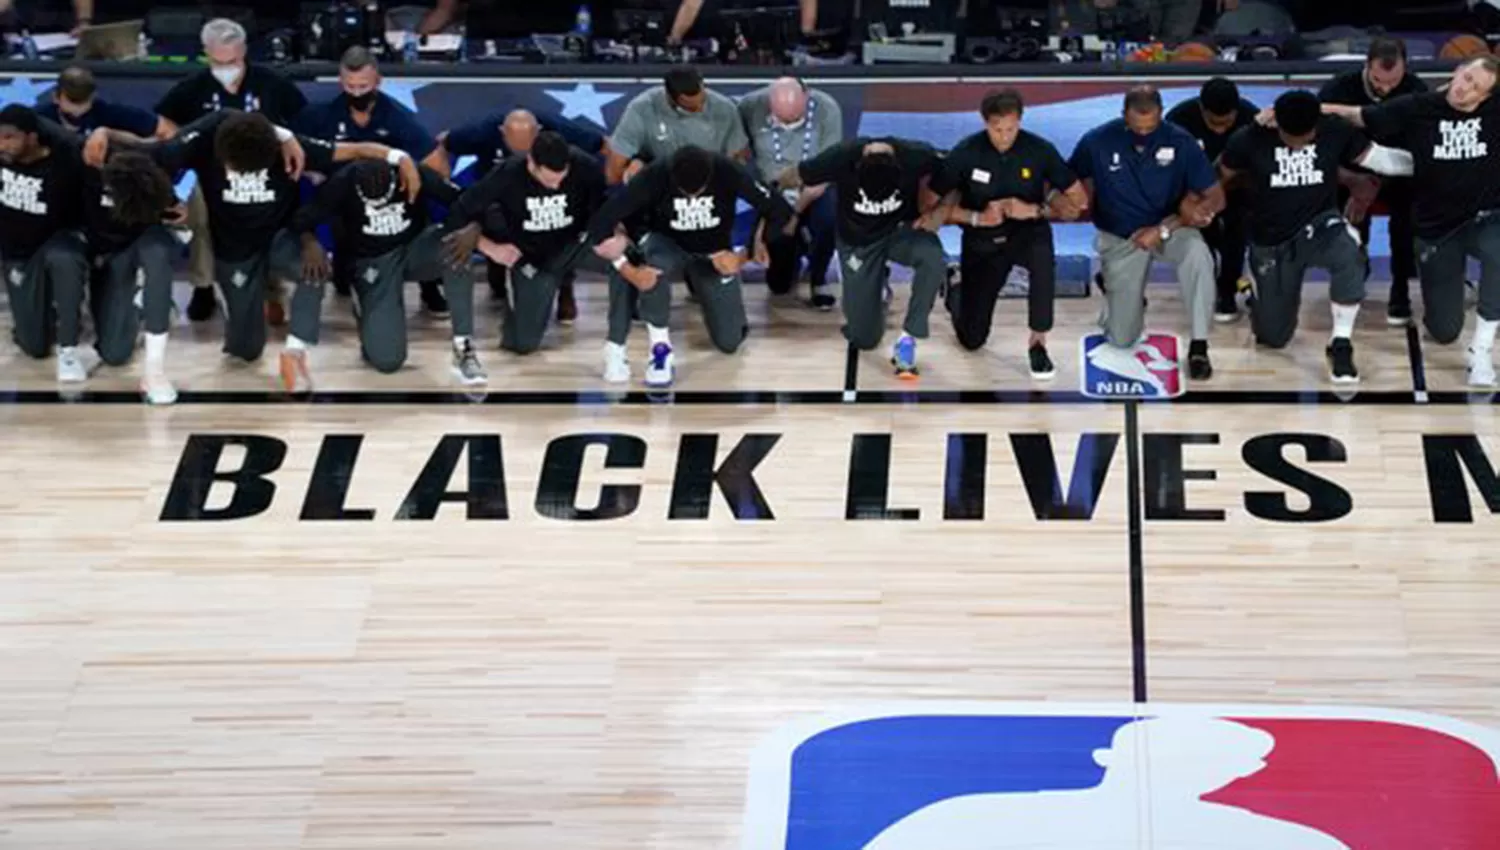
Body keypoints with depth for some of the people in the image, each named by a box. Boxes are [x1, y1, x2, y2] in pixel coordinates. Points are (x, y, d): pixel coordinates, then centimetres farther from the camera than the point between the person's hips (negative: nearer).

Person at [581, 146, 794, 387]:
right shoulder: (655, 177, -30)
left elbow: (780, 211, -22)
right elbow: (600, 222, -31)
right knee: (656, 261, -38)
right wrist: (628, 270, -39)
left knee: (729, 341, -6)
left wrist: (744, 256, -25)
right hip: (667, 246, -1)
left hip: (714, 255, 1)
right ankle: (660, 347, -22)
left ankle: (697, 285, 25)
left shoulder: (727, 172, -28)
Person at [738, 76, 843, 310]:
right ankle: (797, 247, 38)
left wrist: (797, 208, -25)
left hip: (815, 190, -1)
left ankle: (818, 280, -7)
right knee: (779, 283, 1)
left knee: (827, 216, -37)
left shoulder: (827, 109, -21)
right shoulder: (751, 106, -20)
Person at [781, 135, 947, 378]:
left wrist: (937, 213, -25)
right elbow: (789, 180, -16)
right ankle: (875, 287, 33)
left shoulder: (917, 157, -28)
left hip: (902, 230, 0)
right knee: (863, 338, 1)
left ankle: (907, 338, -18)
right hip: (858, 241, 0)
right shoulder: (841, 158, -30)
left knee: (933, 259, -36)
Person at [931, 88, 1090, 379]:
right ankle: (956, 290, 41)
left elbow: (1079, 201, -9)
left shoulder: (1039, 150, -16)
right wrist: (977, 218, -23)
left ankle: (1037, 342, -22)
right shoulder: (966, 153, -17)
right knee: (972, 339, 5)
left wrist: (1035, 210, -24)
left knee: (1043, 256, -39)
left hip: (1027, 233, -1)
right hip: (982, 242, 1)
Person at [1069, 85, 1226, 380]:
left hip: (1169, 227, 0)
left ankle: (1198, 346, -25)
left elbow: (1216, 198, -15)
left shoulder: (1180, 142, -17)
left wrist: (1163, 230, -23)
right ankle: (1111, 284, 34)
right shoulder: (1097, 142, -16)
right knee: (1122, 339, -2)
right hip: (1120, 239, 0)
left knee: (1197, 253, -38)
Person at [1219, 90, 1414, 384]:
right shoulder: (1250, 139, -16)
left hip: (1320, 225, 0)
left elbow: (1379, 158, -7)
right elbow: (1219, 177, -1)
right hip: (1271, 242, 0)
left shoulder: (1335, 132, -13)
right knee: (1274, 336, 6)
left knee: (1348, 253, -38)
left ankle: (1341, 345, -21)